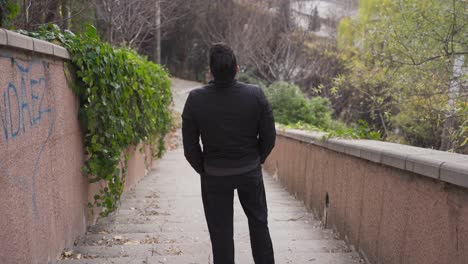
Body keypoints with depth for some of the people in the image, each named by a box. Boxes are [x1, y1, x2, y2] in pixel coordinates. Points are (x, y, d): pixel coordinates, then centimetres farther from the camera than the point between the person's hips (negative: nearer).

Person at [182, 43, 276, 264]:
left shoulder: (195, 99, -15)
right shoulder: (256, 94, -13)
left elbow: (190, 146, -8)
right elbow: (269, 137, -5)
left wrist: (203, 170, 7)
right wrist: (257, 161, 11)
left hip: (214, 176, -1)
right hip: (250, 171, 2)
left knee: (221, 232, 12)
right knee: (258, 223, 22)